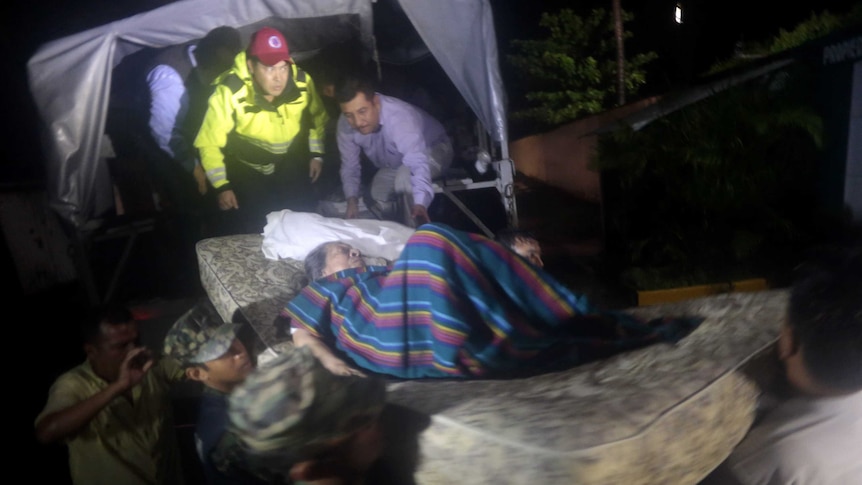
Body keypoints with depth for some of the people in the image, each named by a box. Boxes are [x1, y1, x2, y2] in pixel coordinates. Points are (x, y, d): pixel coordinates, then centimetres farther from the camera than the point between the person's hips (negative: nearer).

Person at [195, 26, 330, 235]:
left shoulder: (302, 82, -19)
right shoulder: (229, 94, -28)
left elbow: (317, 117, 3)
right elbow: (209, 143, -17)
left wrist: (316, 154, 4)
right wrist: (222, 186, -16)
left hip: (289, 164, 3)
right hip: (245, 169, -2)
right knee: (246, 231, -5)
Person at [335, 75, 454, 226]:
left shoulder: (399, 117, -43)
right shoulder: (345, 124, -24)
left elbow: (417, 162, -56)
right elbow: (350, 165, -10)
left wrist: (420, 204, -71)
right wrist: (352, 200, -25)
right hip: (393, 164, 6)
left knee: (406, 176, -35)